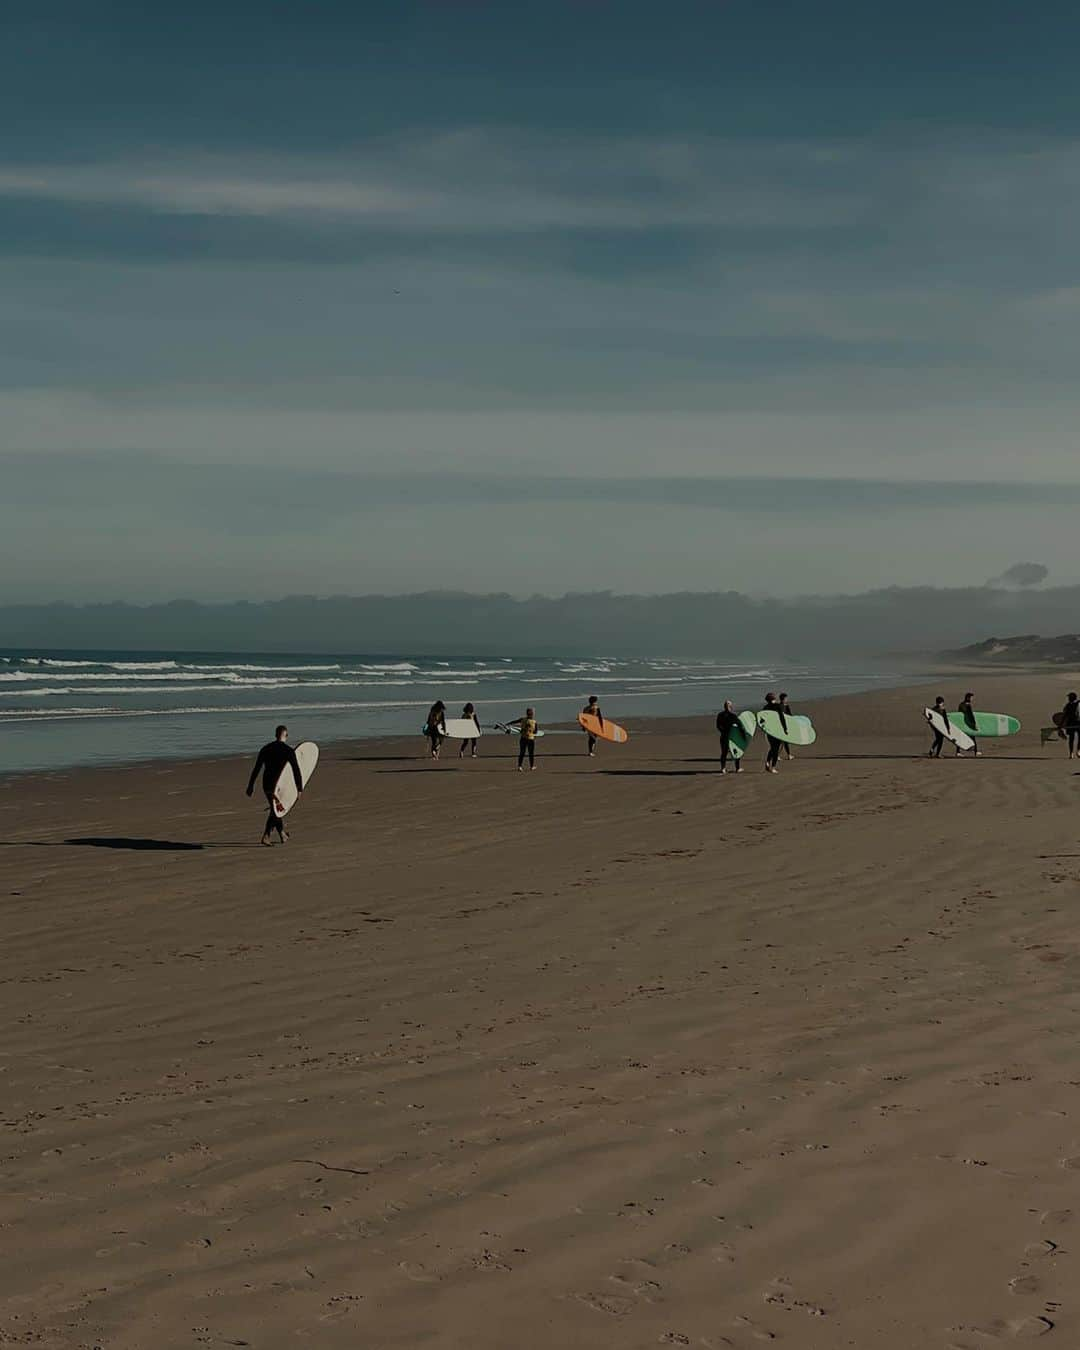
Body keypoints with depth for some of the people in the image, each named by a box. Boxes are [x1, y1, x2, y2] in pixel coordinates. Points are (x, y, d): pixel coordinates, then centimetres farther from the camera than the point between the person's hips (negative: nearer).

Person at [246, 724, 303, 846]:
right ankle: (265, 837, -12)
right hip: (279, 784, -5)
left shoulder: (265, 749, 5)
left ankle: (282, 835, 30)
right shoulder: (288, 751, -8)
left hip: (266, 784, 5)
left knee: (275, 809, 18)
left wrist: (251, 786, 10)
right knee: (275, 811, 0)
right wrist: (300, 788, -3)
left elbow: (256, 769, 6)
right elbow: (296, 771, -9)